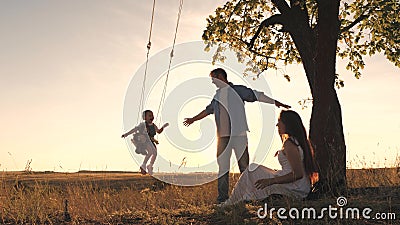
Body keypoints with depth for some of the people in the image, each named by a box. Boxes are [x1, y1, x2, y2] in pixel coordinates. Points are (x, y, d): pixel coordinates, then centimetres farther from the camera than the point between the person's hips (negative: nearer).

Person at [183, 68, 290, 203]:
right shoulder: (218, 96, 18)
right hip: (223, 136, 5)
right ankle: (222, 197, 6)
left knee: (244, 165, -2)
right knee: (222, 166, 2)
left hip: (239, 135, -5)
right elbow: (208, 110, 32)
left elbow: (256, 95, -1)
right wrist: (193, 119, 43)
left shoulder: (238, 90, 1)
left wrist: (275, 102, -9)